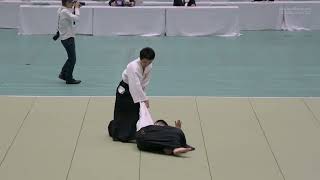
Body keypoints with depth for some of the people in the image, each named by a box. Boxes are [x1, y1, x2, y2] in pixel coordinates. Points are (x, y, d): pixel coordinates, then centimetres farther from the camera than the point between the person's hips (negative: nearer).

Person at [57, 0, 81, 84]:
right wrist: (76, 8, -18)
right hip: (68, 38, -9)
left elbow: (71, 14, 16)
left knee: (71, 58, 21)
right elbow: (76, 18, -29)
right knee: (72, 59, 1)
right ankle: (69, 79, 10)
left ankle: (63, 74, 27)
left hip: (65, 37, 9)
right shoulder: (64, 12, -22)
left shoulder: (61, 9, 6)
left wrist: (74, 8, 1)